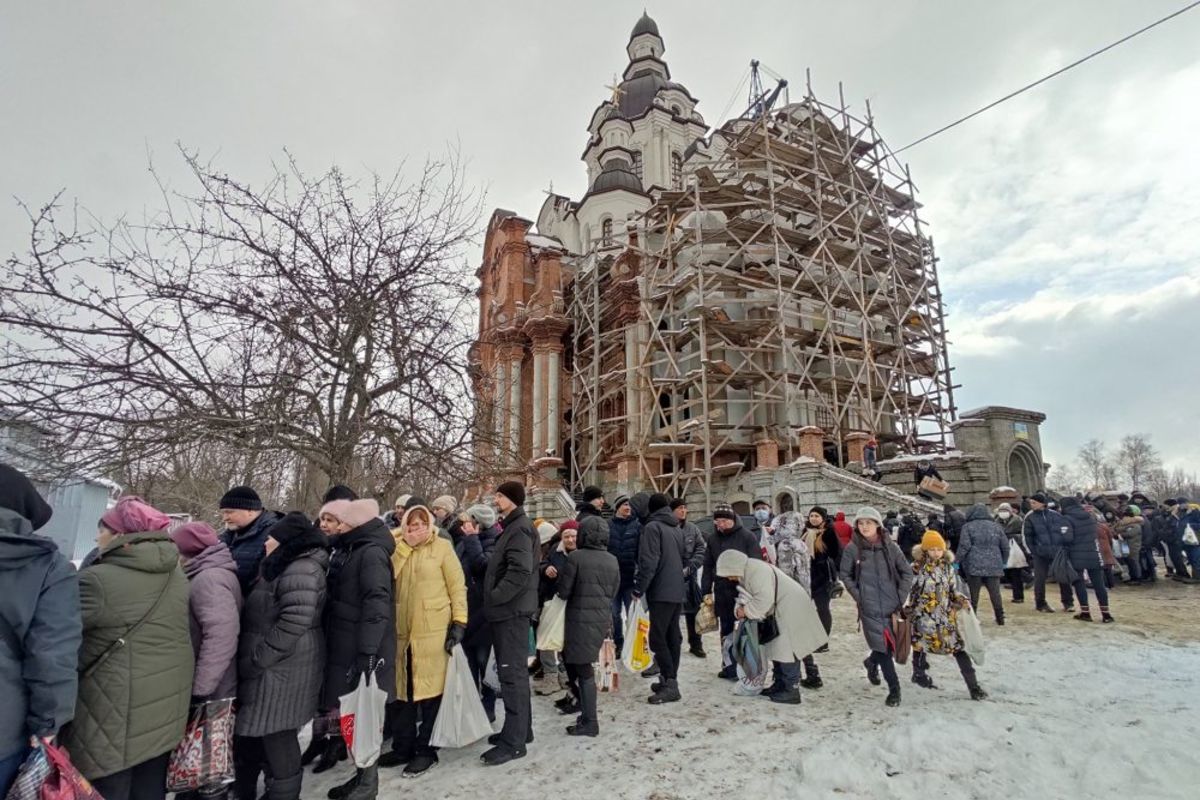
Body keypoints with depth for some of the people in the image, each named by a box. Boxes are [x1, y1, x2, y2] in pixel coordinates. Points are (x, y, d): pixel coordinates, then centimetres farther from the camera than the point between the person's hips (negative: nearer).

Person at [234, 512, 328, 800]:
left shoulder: (300, 570, -20)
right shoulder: (284, 568, 16)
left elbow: (293, 624, -27)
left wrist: (256, 659, -19)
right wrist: (253, 660, 16)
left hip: (282, 672, -11)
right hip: (272, 670, 11)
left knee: (277, 742, 0)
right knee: (250, 736, 22)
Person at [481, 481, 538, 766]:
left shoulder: (519, 529, -16)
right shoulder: (511, 527, 15)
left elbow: (520, 572, -26)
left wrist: (494, 596, -18)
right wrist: (494, 597, 12)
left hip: (512, 610, -10)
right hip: (509, 610, 10)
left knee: (512, 674, -3)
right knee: (513, 672, 16)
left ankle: (514, 741, 5)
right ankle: (520, 730, 28)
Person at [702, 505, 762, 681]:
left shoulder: (748, 537, -8)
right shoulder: (712, 539, 4)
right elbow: (708, 567, 8)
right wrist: (706, 591, 4)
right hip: (722, 592, 4)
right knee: (726, 629, 12)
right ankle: (729, 666, 22)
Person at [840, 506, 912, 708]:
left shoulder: (889, 546, -3)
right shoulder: (852, 548, -6)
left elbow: (907, 572, 6)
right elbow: (845, 575, 4)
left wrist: (901, 596, 0)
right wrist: (858, 596, -4)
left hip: (891, 605, 2)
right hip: (869, 608, -2)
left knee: (891, 644, 11)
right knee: (882, 646, -3)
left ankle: (872, 662, 42)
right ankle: (894, 688, 14)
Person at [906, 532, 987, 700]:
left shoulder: (948, 567, 2)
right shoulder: (917, 567, -9)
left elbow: (954, 590, 10)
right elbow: (909, 590, -3)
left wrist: (963, 600, -7)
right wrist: (908, 609, -3)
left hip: (946, 615, 2)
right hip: (923, 615, -2)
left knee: (958, 646, -4)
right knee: (920, 644, 9)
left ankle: (973, 685, 1)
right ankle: (919, 674, 32)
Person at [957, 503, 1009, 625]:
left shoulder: (968, 526, -3)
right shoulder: (996, 526, 10)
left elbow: (964, 546, -10)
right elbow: (1005, 546, 10)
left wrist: (958, 561, -4)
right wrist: (1004, 562, 22)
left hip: (974, 566, -3)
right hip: (994, 566, 3)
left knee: (973, 593, 3)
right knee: (995, 592, 9)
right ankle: (1000, 618, 14)